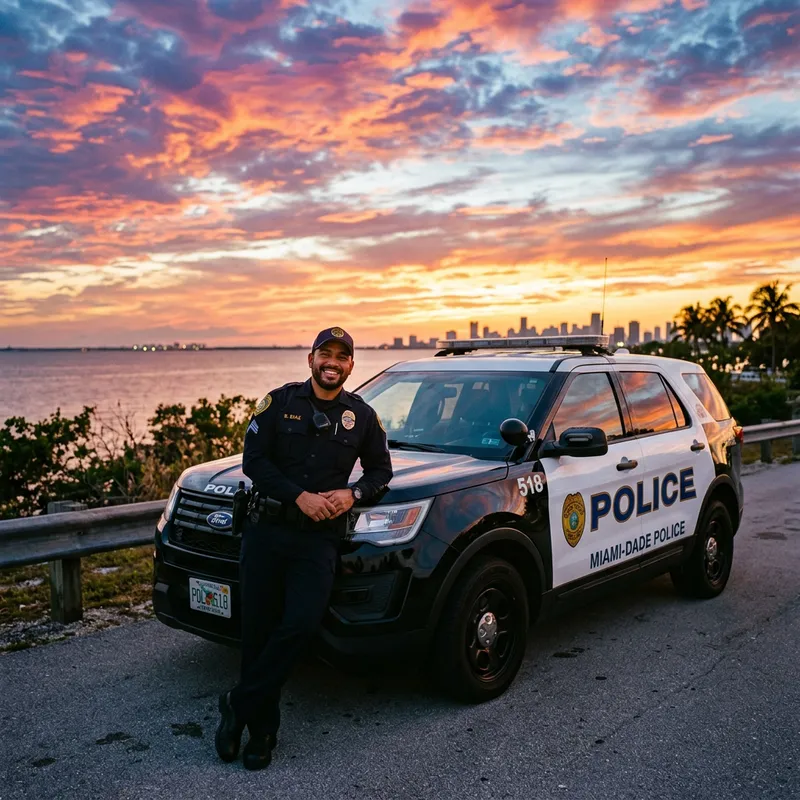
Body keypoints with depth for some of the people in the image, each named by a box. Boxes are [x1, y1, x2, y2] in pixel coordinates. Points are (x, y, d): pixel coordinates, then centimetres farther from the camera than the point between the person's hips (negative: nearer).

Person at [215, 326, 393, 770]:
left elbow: (380, 468, 17)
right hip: (267, 529, 0)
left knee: (300, 624, -17)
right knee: (257, 630, 3)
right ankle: (262, 730, 21)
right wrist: (300, 497, -13)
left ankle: (238, 705, 3)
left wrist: (353, 493, -5)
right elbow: (253, 460, -2)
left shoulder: (361, 415, 8)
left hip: (320, 538, 0)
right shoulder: (280, 401, 3)